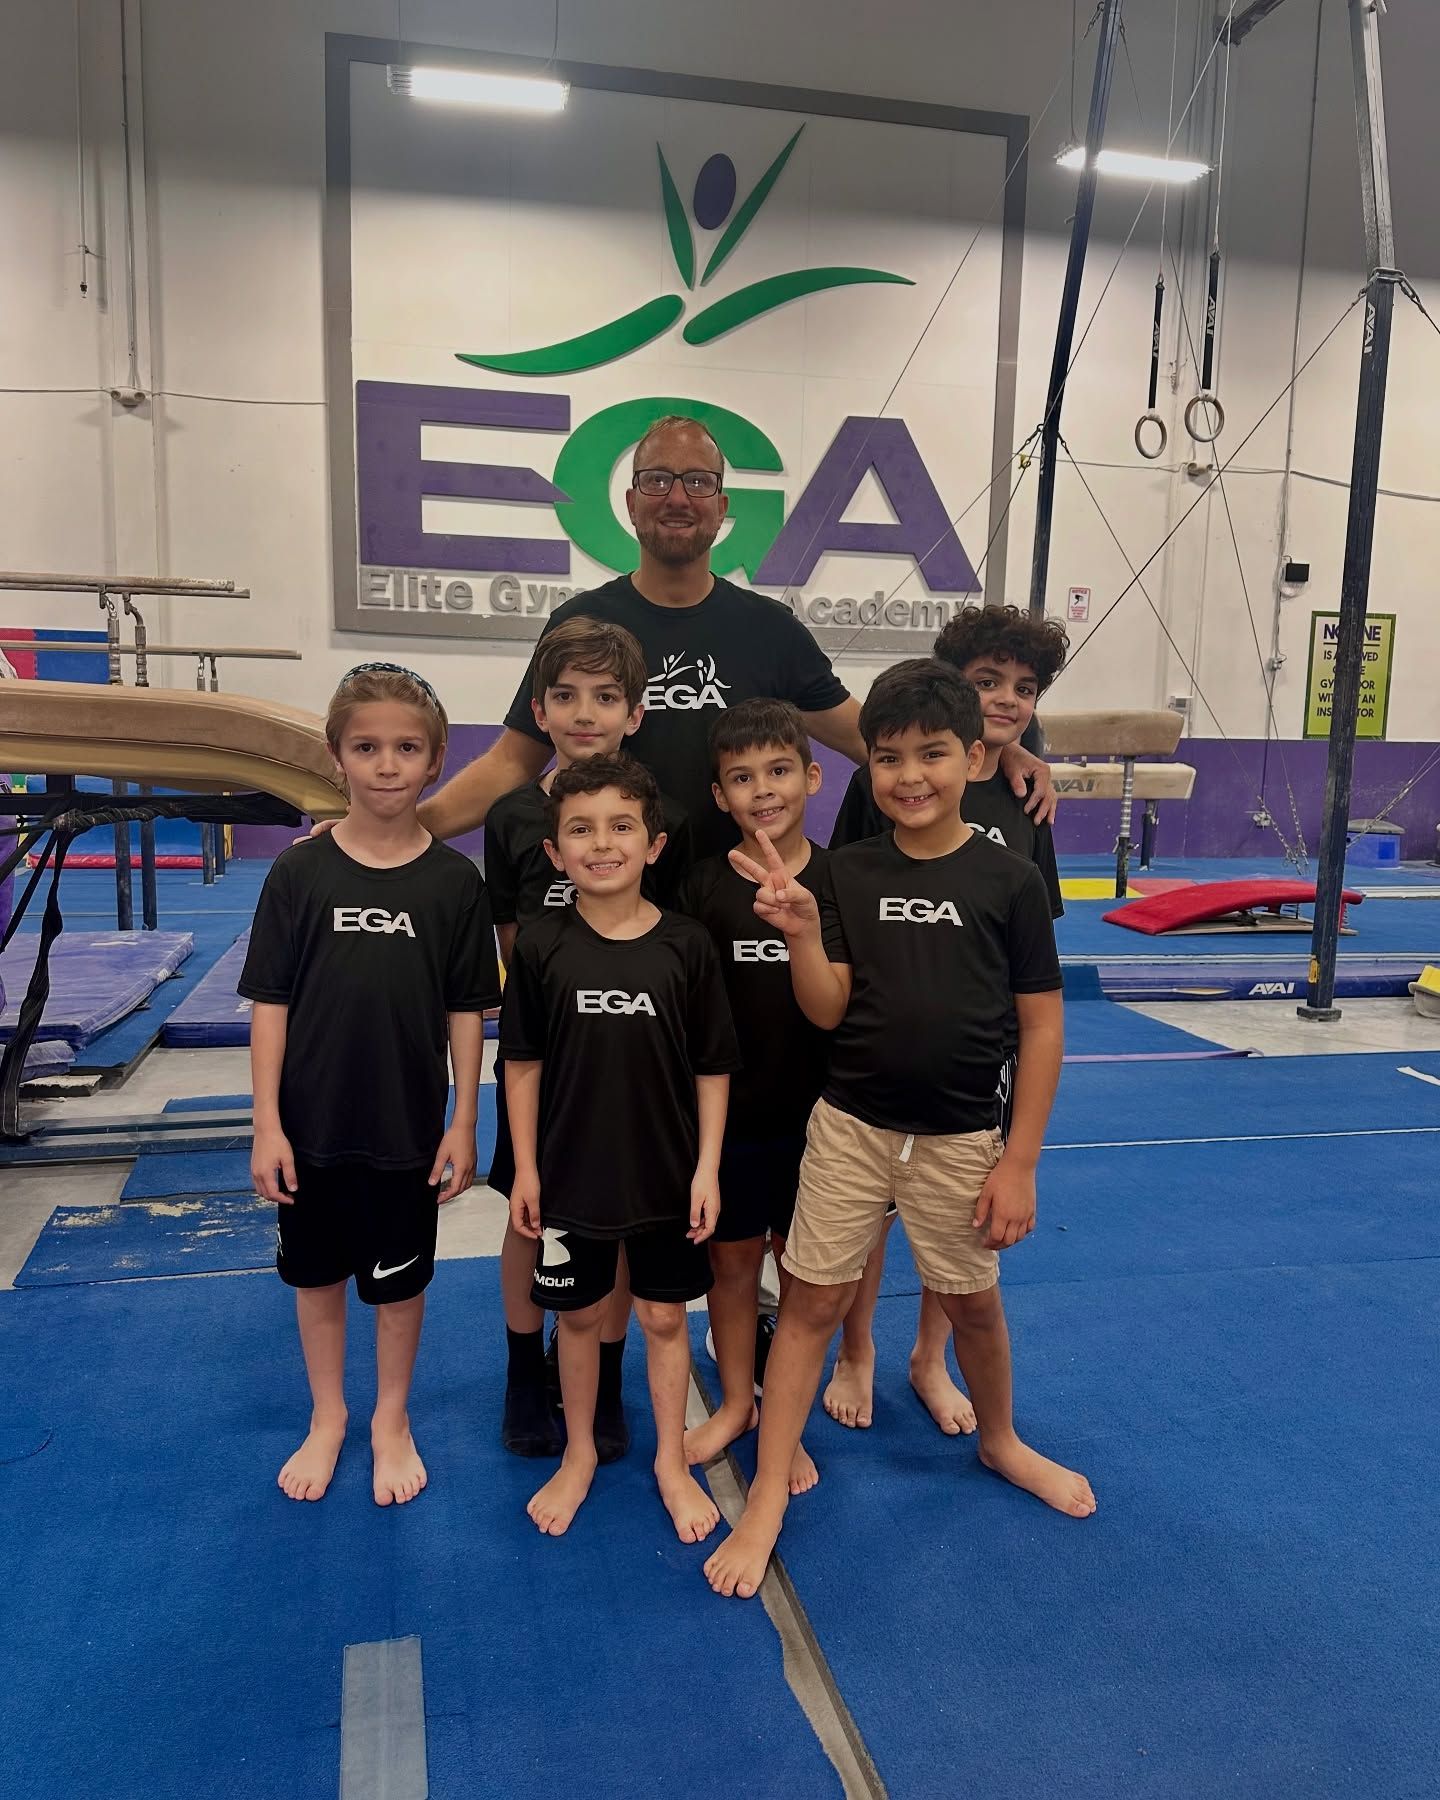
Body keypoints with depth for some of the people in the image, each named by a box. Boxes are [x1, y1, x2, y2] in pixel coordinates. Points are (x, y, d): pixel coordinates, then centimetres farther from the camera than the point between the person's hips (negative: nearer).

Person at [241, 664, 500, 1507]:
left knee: (399, 1280, 15)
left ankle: (392, 1420, 38)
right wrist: (267, 1123, -6)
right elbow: (271, 1003, -4)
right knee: (318, 1275, 18)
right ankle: (328, 1417, 41)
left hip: (408, 1127, -1)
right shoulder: (300, 872, -7)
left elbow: (466, 1012, -4)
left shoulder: (454, 879, -8)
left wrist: (464, 1124, -3)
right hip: (312, 1123, 1)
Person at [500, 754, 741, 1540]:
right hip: (570, 1171, 1)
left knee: (663, 1318, 14)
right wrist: (524, 1168, -2)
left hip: (667, 1173, 0)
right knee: (579, 1315, 17)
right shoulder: (541, 947, -9)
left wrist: (707, 1168, -5)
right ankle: (579, 1454, 38)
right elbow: (522, 1064, -2)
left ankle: (671, 1461, 34)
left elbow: (713, 1068, -3)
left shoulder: (686, 945, -10)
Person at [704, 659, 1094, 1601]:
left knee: (974, 1303, 18)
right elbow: (828, 1010, -5)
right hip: (850, 1126, 1)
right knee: (812, 1302, 6)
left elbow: (1042, 1025, -5)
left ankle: (1001, 1442, 46)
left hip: (961, 1139, -1)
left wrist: (1020, 1161, -6)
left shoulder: (1011, 880, -9)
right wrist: (802, 929, -23)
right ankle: (769, 1498, 19)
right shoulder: (849, 872, -4)